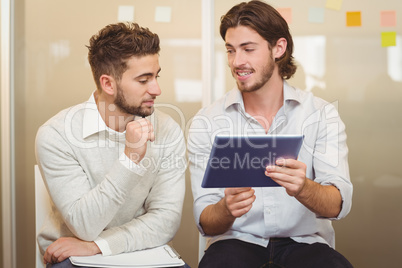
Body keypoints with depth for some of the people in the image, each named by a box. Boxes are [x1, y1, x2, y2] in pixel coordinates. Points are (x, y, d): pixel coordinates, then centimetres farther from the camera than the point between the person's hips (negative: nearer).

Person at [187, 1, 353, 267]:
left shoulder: (321, 115, 2)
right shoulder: (206, 123, 2)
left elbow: (338, 205, -10)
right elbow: (206, 223, -2)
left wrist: (302, 188, -32)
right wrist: (226, 209, -26)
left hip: (305, 242, 0)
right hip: (236, 241, 0)